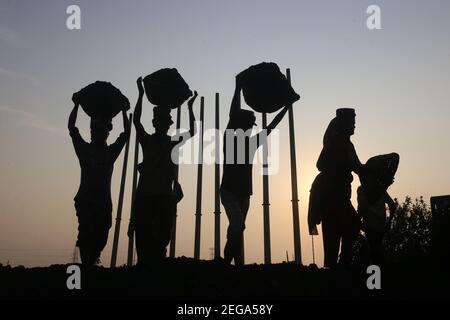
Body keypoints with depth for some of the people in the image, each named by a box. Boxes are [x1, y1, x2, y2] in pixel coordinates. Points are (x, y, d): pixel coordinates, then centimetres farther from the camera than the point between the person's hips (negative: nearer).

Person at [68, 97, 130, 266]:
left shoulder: (111, 152, 15)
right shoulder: (84, 149, 10)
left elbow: (126, 133, 12)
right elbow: (71, 127, 5)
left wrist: (123, 111, 12)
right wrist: (77, 105, 5)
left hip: (104, 202, 2)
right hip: (85, 201, -2)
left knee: (100, 237, 0)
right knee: (87, 234, -15)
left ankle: (91, 261, 16)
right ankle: (87, 264, -14)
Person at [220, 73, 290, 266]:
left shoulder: (251, 143, 11)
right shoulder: (229, 139, -3)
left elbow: (270, 127, 15)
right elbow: (233, 114, -10)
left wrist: (286, 108, 16)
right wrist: (238, 87, -11)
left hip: (244, 193, 6)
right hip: (229, 191, -6)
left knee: (237, 228, 6)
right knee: (238, 225, -21)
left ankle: (236, 264, 10)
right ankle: (228, 262, -15)